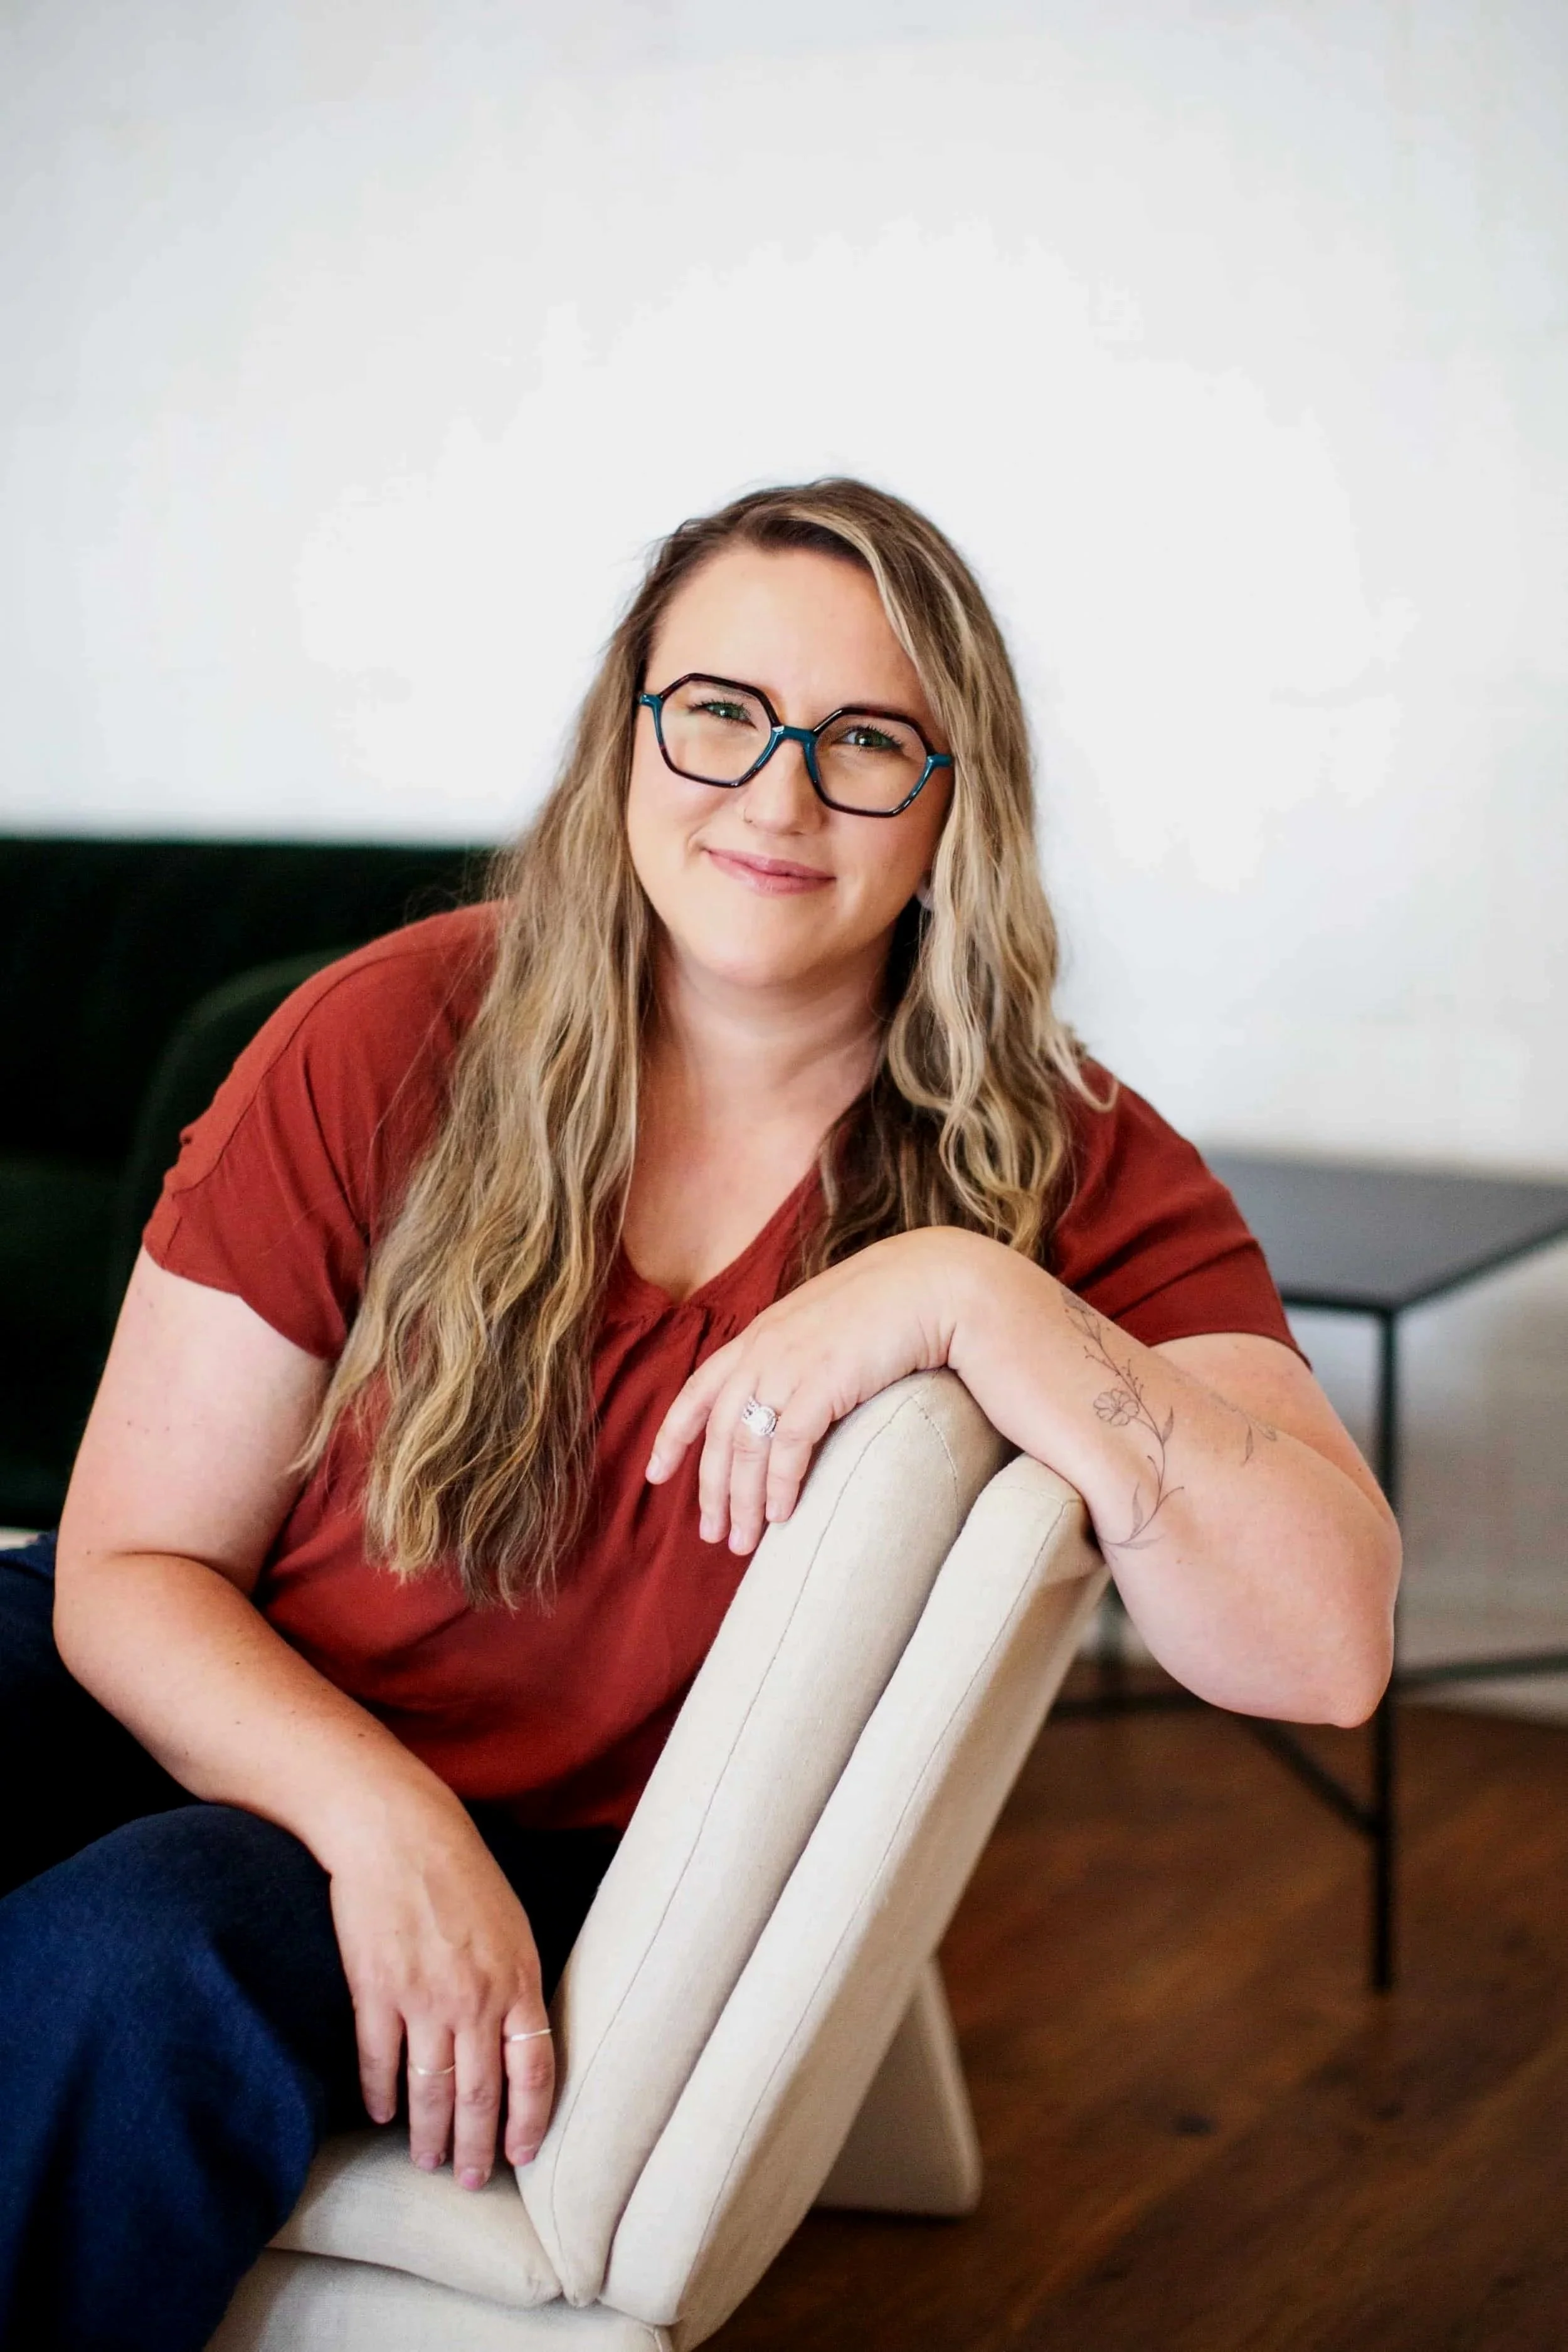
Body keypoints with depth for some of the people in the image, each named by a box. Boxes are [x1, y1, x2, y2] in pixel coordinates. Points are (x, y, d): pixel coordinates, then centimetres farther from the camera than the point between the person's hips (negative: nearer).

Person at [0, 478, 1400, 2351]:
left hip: (576, 1866, 0)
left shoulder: (1067, 1174, -7)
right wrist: (383, 1819, -23)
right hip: (209, 1720, 1)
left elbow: (1325, 1646, -20)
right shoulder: (397, 1039, -7)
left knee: (151, 1948, -31)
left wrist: (974, 1295, -28)